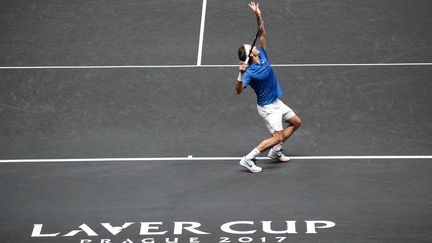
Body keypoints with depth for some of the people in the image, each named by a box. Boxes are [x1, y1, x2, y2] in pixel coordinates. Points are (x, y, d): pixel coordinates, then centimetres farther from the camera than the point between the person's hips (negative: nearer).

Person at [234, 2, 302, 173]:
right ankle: (248, 159, -10)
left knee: (296, 122, 17)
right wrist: (241, 74, -53)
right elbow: (238, 90, -38)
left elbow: (262, 33, -1)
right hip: (267, 107, -9)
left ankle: (275, 151, 21)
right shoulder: (250, 72, -27)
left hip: (276, 102, 9)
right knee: (277, 137, -14)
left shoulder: (262, 56, -6)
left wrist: (258, 15, -14)